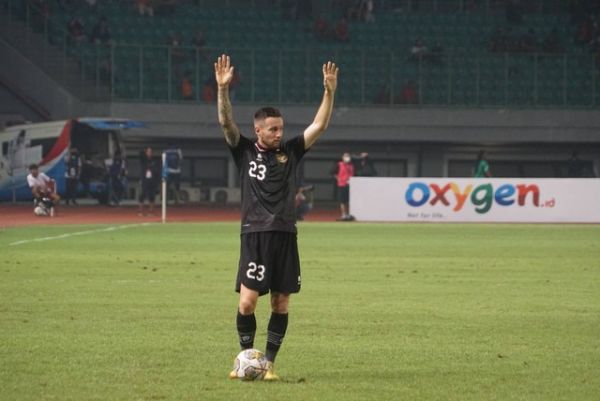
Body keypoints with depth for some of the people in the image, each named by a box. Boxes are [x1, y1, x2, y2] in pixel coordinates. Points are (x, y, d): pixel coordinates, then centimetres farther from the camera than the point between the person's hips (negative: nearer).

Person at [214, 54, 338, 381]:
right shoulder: (244, 151, 4)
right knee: (247, 301, -10)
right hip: (255, 234, -3)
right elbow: (226, 122, -8)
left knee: (280, 303, 3)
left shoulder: (290, 151, 10)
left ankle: (268, 363, 11)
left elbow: (319, 125, 5)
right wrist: (223, 88, -22)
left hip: (285, 235, 3)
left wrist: (329, 92, -7)